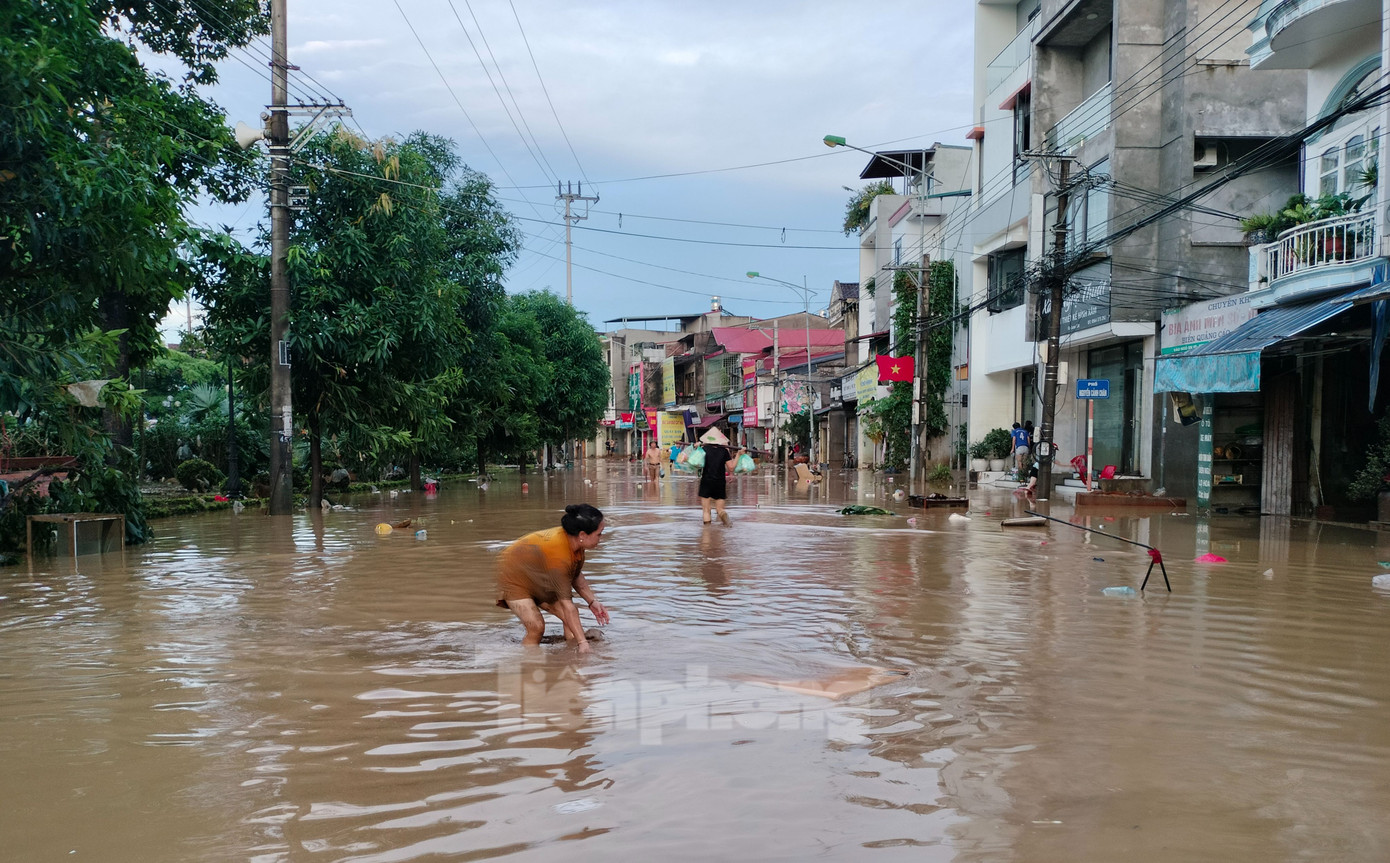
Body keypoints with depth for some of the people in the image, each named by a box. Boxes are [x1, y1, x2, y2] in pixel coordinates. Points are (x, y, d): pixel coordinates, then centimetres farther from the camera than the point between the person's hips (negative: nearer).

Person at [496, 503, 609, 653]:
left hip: (540, 582, 9)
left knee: (573, 614, -6)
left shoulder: (574, 542, -14)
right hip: (515, 579, -8)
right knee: (536, 627, -23)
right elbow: (566, 603, -37)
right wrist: (582, 642, -36)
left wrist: (592, 601, -4)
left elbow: (576, 576, 7)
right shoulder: (558, 553, -39)